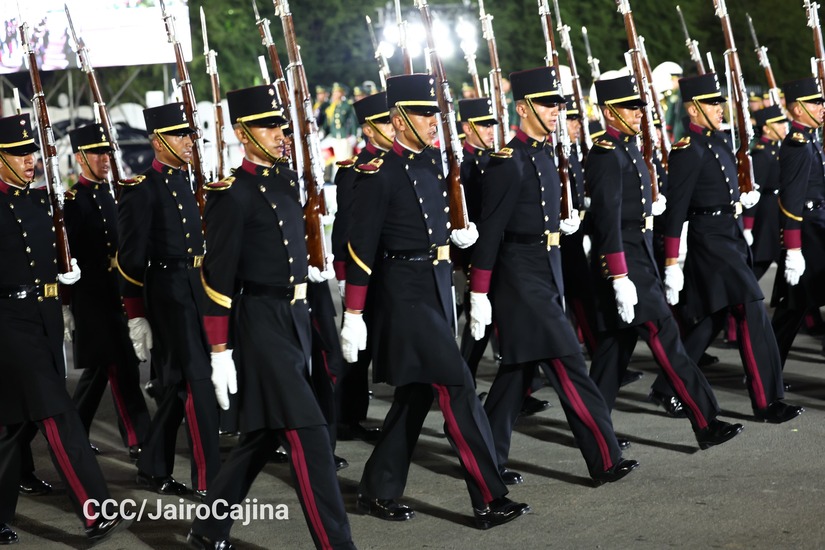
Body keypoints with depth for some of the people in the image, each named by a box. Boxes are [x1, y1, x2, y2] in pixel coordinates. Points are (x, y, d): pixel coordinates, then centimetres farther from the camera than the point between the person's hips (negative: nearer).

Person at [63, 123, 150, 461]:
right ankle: (138, 440, 2)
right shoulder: (72, 201, -9)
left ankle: (73, 433, 21)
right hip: (90, 296, -7)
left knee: (100, 366, 12)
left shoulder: (111, 195, 13)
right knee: (121, 367, -7)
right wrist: (66, 305, -13)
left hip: (115, 293, 7)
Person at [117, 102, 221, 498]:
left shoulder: (184, 183, 13)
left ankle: (153, 469, 24)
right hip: (167, 293, -8)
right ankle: (207, 479, -6)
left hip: (194, 291, 8)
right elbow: (130, 257, -12)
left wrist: (209, 292, 19)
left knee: (179, 383, 12)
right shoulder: (142, 190, -11)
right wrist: (136, 317, -13)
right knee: (196, 380, -9)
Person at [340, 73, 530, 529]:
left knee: (417, 391, 12)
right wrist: (353, 315, -14)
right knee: (457, 386, -11)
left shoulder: (433, 160, 11)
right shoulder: (380, 173, -13)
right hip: (406, 292, -9)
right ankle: (489, 500, -7)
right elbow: (361, 248, -13)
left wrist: (456, 234, 6)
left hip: (438, 287, 9)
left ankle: (378, 491, 23)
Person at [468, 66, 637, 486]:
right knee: (567, 364, -9)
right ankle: (605, 462, -6)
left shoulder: (542, 153, 13)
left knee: (519, 368, 13)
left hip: (544, 275, 10)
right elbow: (490, 230, -16)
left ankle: (488, 459, 21)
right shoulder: (508, 162, -15)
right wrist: (479, 295, -17)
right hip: (522, 278, -10)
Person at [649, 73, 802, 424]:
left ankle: (668, 385, 26)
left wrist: (741, 198, 8)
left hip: (731, 236, 10)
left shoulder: (718, 140, 12)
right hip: (710, 240, -10)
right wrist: (671, 264, -18)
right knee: (752, 313, -12)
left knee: (710, 317, 15)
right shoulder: (688, 151, -15)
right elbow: (675, 210, -17)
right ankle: (766, 402, -9)